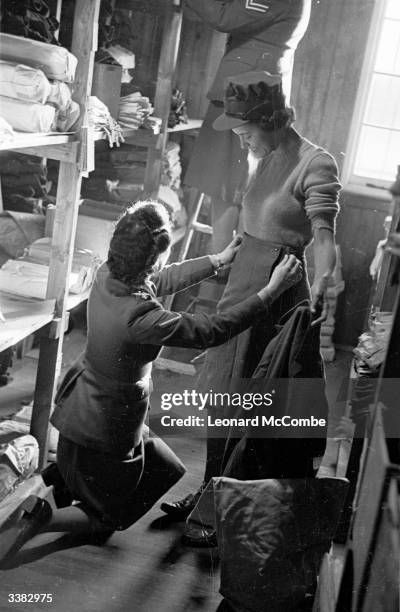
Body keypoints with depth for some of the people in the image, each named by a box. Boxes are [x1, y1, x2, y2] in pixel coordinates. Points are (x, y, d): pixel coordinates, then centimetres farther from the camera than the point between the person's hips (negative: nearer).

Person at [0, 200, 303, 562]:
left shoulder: (107, 276, -12)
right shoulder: (140, 318, -36)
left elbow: (162, 280, 7)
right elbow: (213, 331, -28)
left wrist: (221, 259, 11)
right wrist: (272, 290, -22)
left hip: (80, 407, 8)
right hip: (103, 433, -8)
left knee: (170, 472, 23)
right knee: (108, 519, 17)